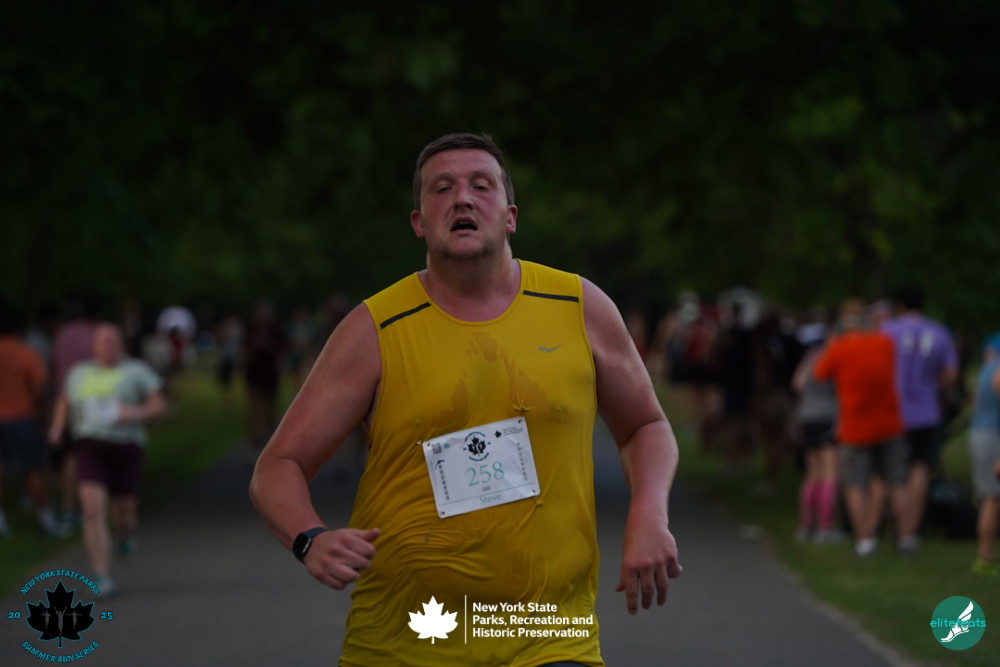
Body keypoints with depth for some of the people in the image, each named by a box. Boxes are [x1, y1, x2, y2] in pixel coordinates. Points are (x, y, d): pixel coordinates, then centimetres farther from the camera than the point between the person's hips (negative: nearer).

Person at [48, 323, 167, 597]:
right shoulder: (79, 373, 13)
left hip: (125, 449, -1)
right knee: (93, 510, -17)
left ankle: (126, 532, 48)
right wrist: (58, 426, 10)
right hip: (90, 449, 1)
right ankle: (103, 579, -17)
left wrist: (137, 413, -20)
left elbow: (159, 405, 0)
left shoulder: (136, 371, 3)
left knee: (124, 512, 8)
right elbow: (65, 401, 28)